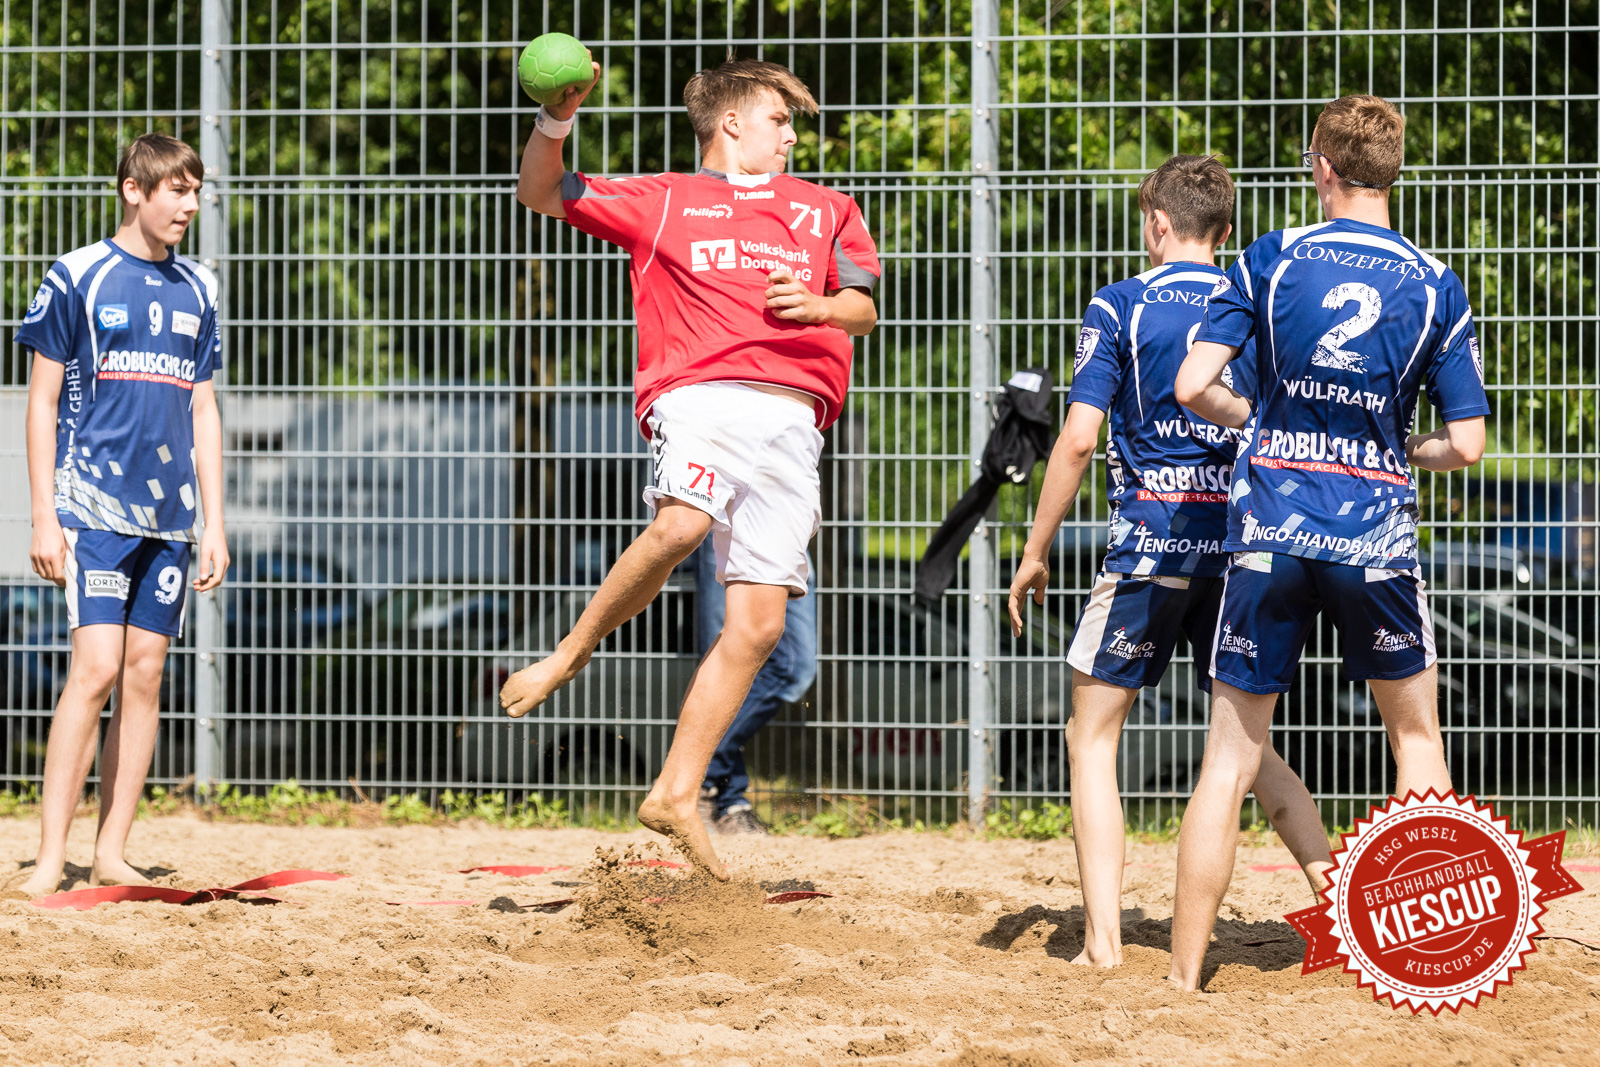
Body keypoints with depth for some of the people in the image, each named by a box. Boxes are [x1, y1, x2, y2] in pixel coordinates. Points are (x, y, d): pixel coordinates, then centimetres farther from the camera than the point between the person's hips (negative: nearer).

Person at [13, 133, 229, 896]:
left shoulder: (196, 290, 13)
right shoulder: (77, 277, -2)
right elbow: (42, 401, -1)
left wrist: (213, 522, 12)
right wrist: (44, 515, -7)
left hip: (168, 516, 5)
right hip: (95, 507, -5)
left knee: (146, 673, 2)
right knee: (97, 668, -14)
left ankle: (111, 854, 8)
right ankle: (50, 856, -12)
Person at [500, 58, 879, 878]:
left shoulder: (824, 210, 28)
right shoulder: (663, 202, 18)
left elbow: (863, 311, 22)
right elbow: (540, 193, 15)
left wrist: (822, 306, 0)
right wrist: (556, 120, -4)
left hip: (792, 419, 4)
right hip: (702, 394, -4)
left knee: (758, 626, -5)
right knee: (680, 525, -35)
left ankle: (676, 794, 0)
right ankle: (570, 655, -16)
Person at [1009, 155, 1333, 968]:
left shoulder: (1120, 307, -1)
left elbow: (1079, 438, -7)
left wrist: (1035, 552, 0)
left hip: (1149, 544, -4)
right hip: (1243, 549, 4)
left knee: (1092, 739, 5)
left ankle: (1104, 939, -6)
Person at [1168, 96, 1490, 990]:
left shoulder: (1270, 260, -1)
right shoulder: (1434, 286, 1)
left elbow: (1193, 387, -6)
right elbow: (1467, 445, -1)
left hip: (1271, 534, 0)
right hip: (1376, 536, 0)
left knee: (1231, 760, 6)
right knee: (1417, 740, 20)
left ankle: (1185, 974, 4)